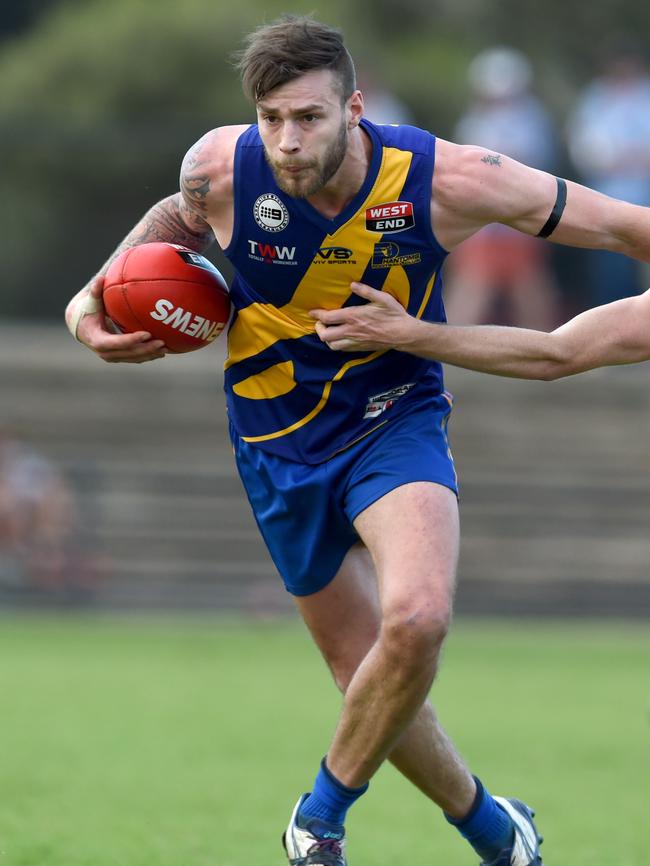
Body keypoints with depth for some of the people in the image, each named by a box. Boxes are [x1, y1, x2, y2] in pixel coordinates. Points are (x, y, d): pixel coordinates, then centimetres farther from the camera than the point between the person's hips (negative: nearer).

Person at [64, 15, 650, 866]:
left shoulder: (442, 180, -24)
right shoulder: (219, 170, -19)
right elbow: (179, 221, 9)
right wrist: (93, 298, -1)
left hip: (396, 420, -2)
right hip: (279, 438, 2)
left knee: (416, 620, -29)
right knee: (366, 674, 5)